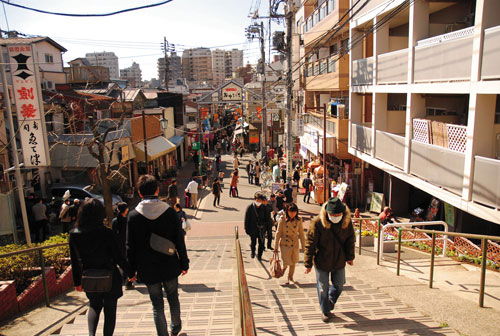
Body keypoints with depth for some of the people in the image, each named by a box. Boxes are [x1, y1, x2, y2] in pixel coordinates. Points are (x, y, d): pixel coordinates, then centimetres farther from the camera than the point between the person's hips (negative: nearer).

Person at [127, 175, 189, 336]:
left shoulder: (133, 215, -10)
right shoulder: (170, 211, -9)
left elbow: (131, 246, -6)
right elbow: (179, 241, -5)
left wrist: (131, 270, 5)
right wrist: (184, 263, 5)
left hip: (148, 269, -1)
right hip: (169, 267, 1)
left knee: (157, 305, 11)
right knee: (173, 299, 22)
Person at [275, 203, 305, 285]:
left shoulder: (299, 220, -7)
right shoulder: (282, 220, -12)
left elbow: (301, 234, 3)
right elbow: (278, 233, -4)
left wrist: (304, 246, 5)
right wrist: (276, 247, -1)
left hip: (295, 244, 2)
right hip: (284, 244, -2)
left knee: (293, 262, 12)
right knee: (286, 263, -2)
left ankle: (290, 278, 34)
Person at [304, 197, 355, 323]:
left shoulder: (347, 222, -12)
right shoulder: (317, 223, -22)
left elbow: (350, 241, 5)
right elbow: (310, 244, -16)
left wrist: (350, 257, 11)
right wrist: (308, 263, -12)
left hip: (339, 261, 3)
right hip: (322, 262, -3)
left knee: (339, 285, 20)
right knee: (323, 288, 9)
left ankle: (331, 300, 53)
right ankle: (325, 311, 34)